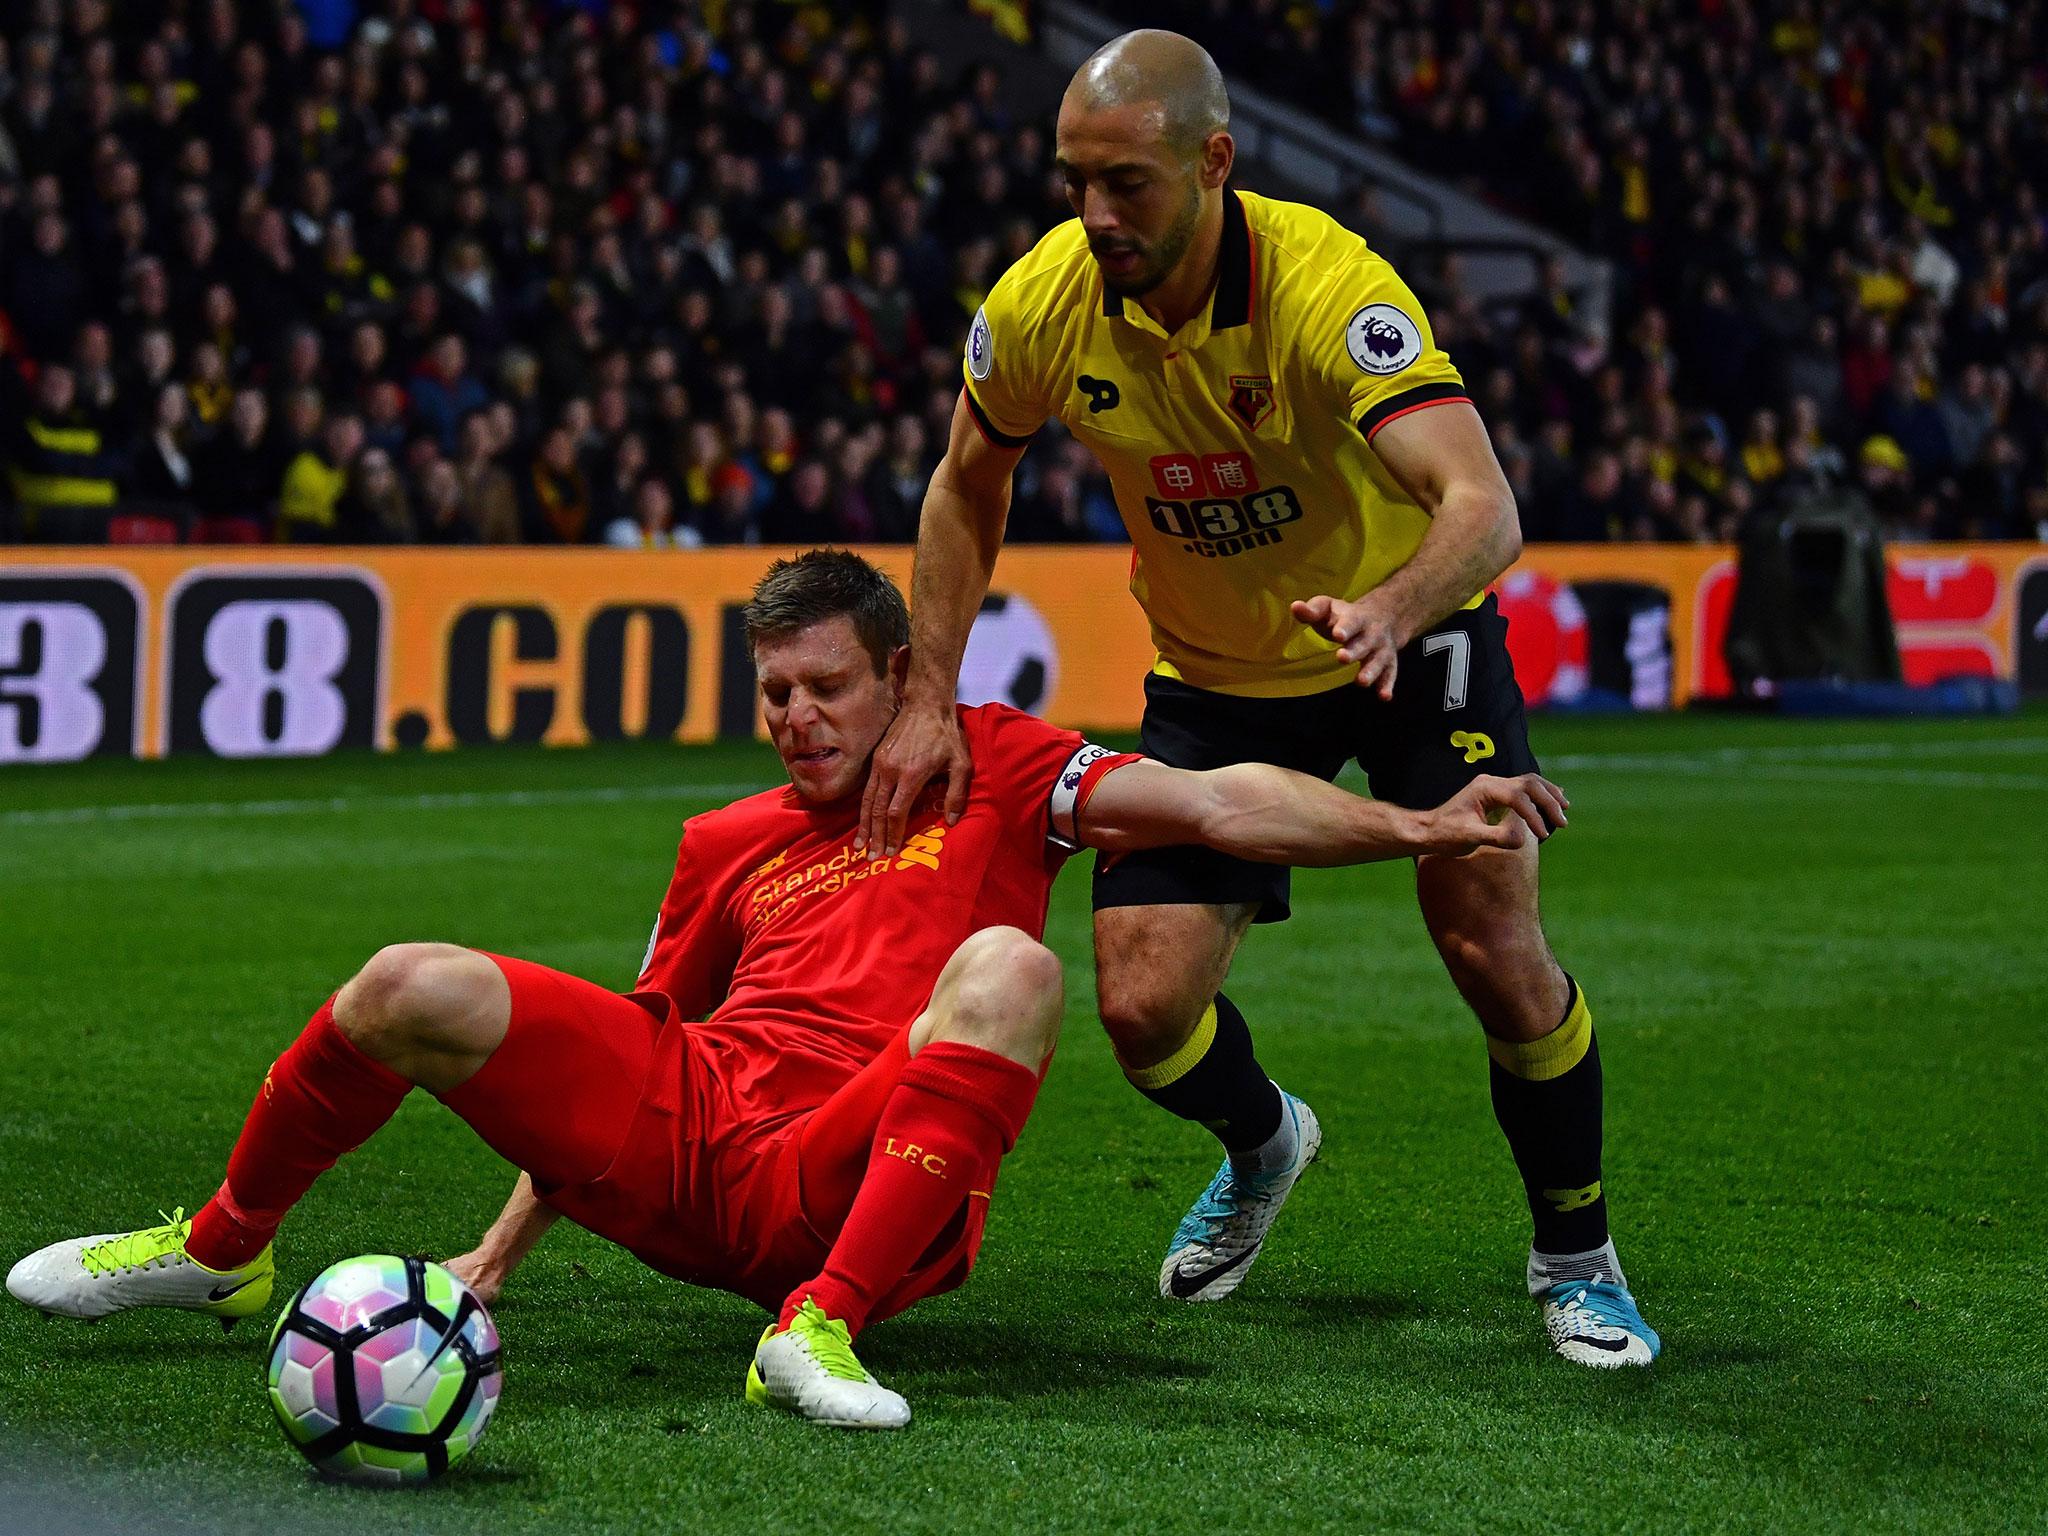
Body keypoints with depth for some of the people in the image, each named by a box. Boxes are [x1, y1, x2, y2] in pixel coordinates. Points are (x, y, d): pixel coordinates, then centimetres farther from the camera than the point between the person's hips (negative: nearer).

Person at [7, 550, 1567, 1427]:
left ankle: (823, 1329, -39)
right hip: (677, 1139, 4)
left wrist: (1417, 825, -13)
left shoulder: (990, 767, 12)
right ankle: (221, 1249, 9)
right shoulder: (733, 841, 24)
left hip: (844, 1182, -4)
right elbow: (619, 1048, 29)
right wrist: (497, 1256, 23)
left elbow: (1215, 803, 1)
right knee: (415, 988, -13)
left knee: (1010, 968, -32)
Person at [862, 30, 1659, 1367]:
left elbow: (1484, 506, -43)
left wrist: (1391, 610, -63)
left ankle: (1577, 1256, 9)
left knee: (1494, 947, -18)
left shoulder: (1328, 287, -32)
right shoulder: (1042, 309, -18)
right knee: (1146, 1013, -8)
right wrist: (930, 701, -3)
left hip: (1406, 645, -3)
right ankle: (1264, 1144, 30)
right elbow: (968, 488, 3)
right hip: (1214, 676, 3)